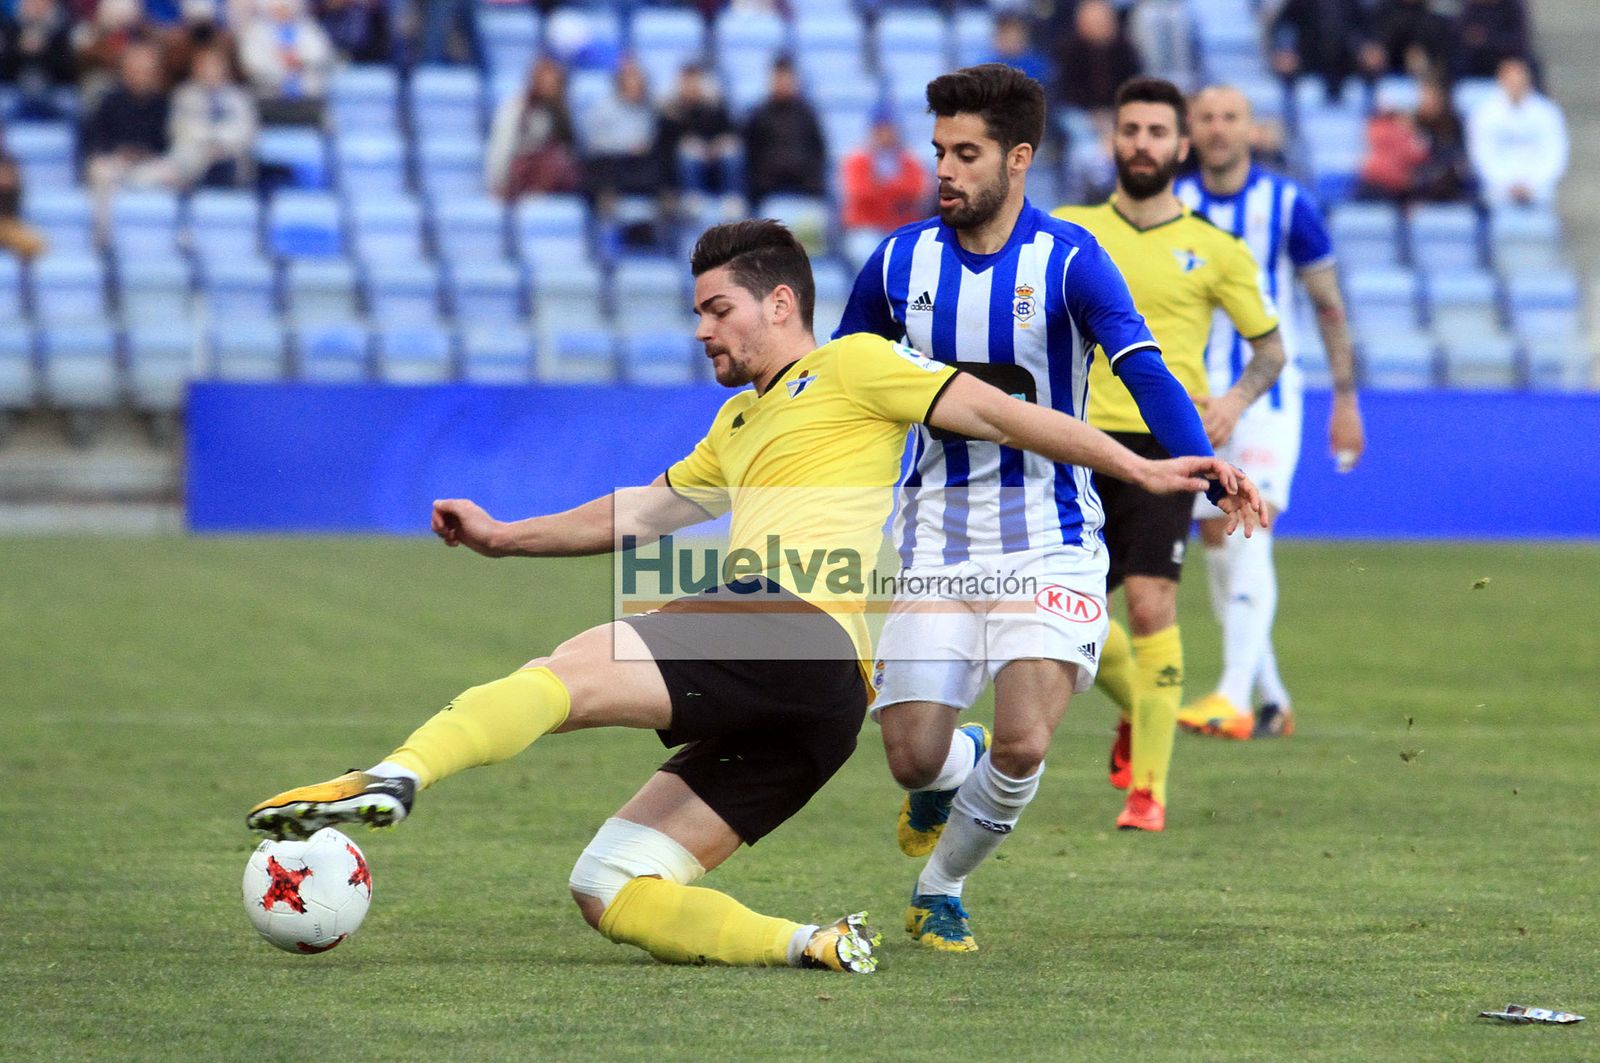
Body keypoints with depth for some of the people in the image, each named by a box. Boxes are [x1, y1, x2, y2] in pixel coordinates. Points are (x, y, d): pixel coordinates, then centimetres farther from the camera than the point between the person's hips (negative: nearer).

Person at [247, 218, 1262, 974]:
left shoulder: (851, 365, 10)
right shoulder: (738, 426, 35)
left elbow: (1000, 412, 5)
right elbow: (639, 513, 42)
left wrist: (1143, 468, -1)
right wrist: (508, 537, 36)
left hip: (795, 626, -9)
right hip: (800, 717, 9)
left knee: (564, 673, -27)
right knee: (608, 891, 0)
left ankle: (392, 780, -46)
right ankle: (809, 944, -13)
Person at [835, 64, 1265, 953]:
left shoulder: (1070, 261, -10)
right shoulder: (900, 262, 1)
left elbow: (1147, 375, -22)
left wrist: (1209, 470, -38)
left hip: (1047, 541, -3)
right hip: (936, 539, 3)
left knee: (1023, 745, -18)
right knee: (913, 758, -6)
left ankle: (941, 888, 11)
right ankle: (955, 770, 34)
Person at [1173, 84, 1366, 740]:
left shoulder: (1288, 206, -2)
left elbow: (1329, 306, 5)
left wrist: (1346, 399, 4)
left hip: (1267, 397, -3)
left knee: (1250, 535, -19)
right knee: (1218, 550, 5)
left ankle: (1234, 698, -29)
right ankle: (1271, 700, 19)